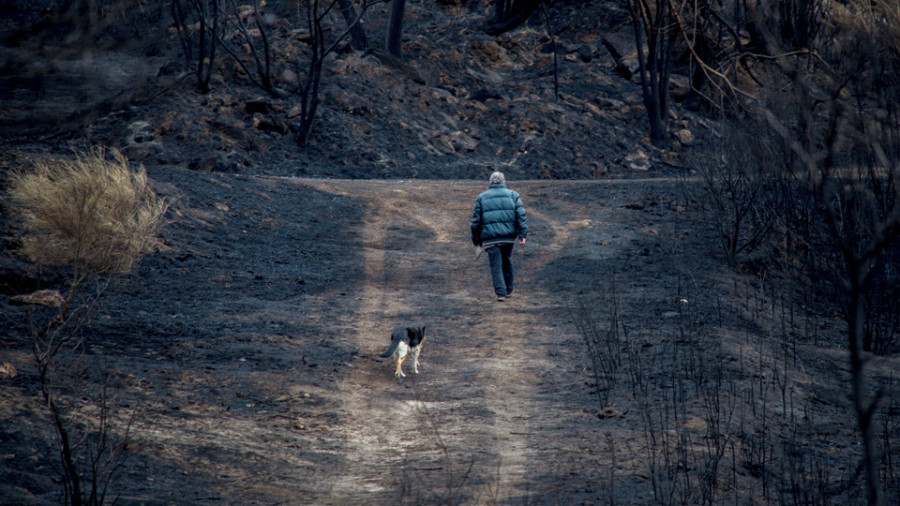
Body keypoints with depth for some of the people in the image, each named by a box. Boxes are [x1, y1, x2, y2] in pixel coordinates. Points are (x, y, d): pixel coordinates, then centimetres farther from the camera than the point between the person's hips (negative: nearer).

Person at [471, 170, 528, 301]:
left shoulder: (482, 198, 6)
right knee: (507, 262, 18)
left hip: (490, 237, -2)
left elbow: (476, 220, 7)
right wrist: (522, 234, -4)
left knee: (496, 265, -1)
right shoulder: (513, 195, 7)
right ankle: (508, 289, 25)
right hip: (508, 236, 2)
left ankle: (500, 292, -10)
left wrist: (476, 239, 15)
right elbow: (521, 215, -2)